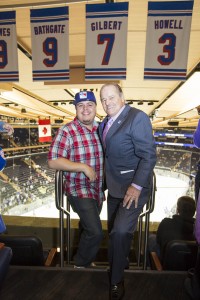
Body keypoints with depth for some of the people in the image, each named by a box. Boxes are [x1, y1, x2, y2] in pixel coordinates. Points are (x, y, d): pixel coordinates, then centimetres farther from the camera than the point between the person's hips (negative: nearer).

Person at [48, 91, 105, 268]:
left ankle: (85, 258, 53)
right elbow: (53, 161, -20)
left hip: (98, 189, 6)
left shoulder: (100, 128, -1)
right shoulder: (67, 131, -17)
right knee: (95, 232, -11)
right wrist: (84, 167, -25)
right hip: (79, 189, -6)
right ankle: (81, 265, 21)